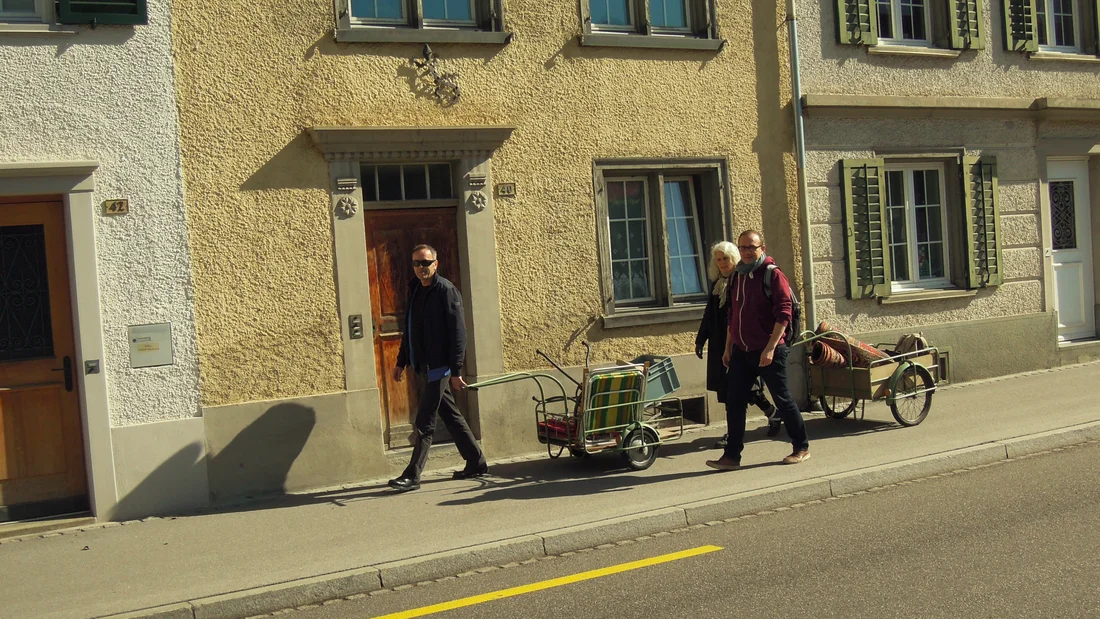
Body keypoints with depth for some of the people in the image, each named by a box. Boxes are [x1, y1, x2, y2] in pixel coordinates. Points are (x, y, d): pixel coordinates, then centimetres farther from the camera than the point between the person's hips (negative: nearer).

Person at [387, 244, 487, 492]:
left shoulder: (446, 291, -12)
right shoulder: (415, 291, 13)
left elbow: (458, 332, -15)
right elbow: (409, 331, 22)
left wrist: (456, 371, -19)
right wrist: (401, 362, 21)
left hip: (438, 367, -8)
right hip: (423, 367, 8)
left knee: (424, 423, -6)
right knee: (451, 416, 14)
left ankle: (413, 475, 1)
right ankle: (476, 463, 25)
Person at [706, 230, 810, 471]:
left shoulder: (773, 275, -9)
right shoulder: (736, 276, 12)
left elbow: (783, 314, -15)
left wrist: (770, 348, -21)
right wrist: (728, 348, 17)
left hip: (769, 352, -6)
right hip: (741, 351, 6)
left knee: (783, 400, 5)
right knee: (734, 403, 3)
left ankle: (801, 448, 21)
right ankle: (732, 455, 9)